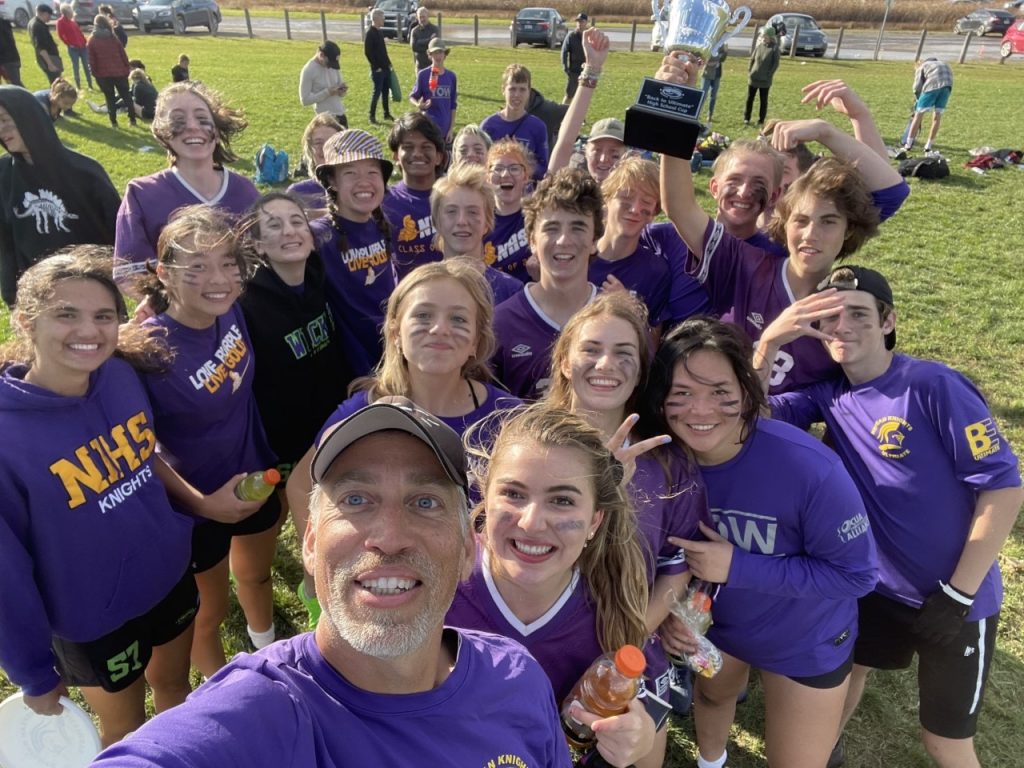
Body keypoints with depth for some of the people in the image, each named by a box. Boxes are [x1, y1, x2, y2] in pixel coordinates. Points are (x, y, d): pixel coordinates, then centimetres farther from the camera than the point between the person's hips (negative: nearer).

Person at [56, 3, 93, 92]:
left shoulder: (73, 20, 13)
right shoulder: (60, 21, -6)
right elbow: (60, 35, -8)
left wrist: (84, 41, 7)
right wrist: (69, 44, -7)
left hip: (82, 46, 5)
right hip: (73, 48, -5)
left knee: (87, 66, 5)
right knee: (76, 67, -1)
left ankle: (90, 85, 13)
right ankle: (78, 86, 8)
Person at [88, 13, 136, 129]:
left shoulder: (92, 41, -1)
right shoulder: (114, 38, -3)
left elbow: (91, 61, 0)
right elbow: (123, 56, -2)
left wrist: (96, 73, 9)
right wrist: (127, 69, 8)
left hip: (103, 74, 0)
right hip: (119, 72, 0)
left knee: (110, 98, 7)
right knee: (126, 96, 10)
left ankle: (113, 122, 5)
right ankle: (132, 119, 7)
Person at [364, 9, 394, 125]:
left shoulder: (379, 32, 13)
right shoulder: (370, 33, -14)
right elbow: (367, 52, -17)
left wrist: (388, 63, 13)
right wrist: (376, 67, -16)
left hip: (385, 68, 8)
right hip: (377, 69, -8)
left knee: (386, 91, 13)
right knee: (377, 92, -5)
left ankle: (387, 114, 24)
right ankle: (372, 117, 2)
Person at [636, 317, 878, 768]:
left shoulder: (808, 467, -36)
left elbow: (857, 573, -26)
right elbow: (666, 548, -4)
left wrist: (738, 567, -33)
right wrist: (668, 608, -21)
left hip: (805, 641, -4)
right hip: (713, 622, 4)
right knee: (711, 694, 33)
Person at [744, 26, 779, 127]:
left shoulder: (774, 48, -7)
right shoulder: (759, 46, 4)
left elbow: (775, 64, -8)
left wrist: (769, 75, -12)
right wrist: (749, 71, 2)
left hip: (765, 80, -4)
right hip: (753, 78, 4)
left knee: (763, 100, 6)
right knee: (749, 98, 8)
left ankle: (761, 120, 13)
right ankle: (746, 118, 18)